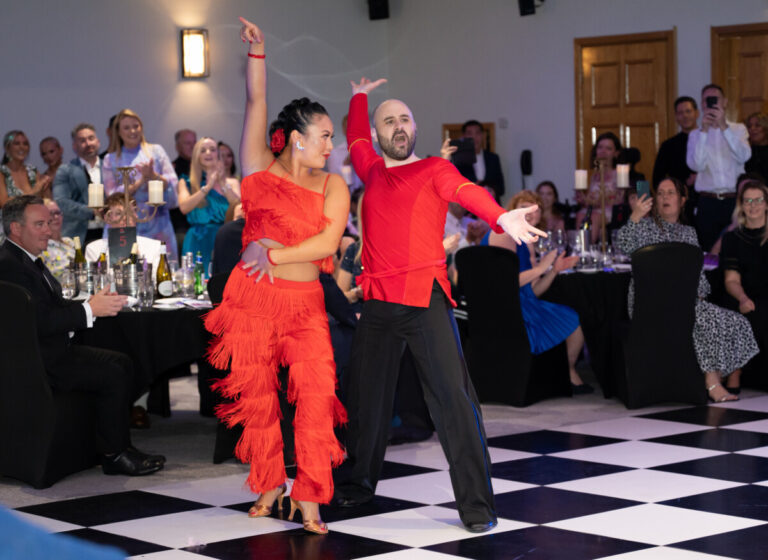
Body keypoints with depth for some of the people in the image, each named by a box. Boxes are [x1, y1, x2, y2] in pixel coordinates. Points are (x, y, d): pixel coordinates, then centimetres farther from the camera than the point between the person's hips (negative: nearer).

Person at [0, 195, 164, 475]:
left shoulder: (28, 259, 15)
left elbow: (54, 305, 17)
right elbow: (39, 321, -26)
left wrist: (98, 303, 2)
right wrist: (89, 310, -22)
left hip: (54, 349, 11)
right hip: (39, 362, -11)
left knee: (122, 363, 9)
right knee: (113, 375, -16)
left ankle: (120, 445, 10)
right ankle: (114, 455, -3)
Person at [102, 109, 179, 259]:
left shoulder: (156, 151, 11)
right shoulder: (111, 159, 11)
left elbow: (172, 183, 4)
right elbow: (112, 195, 1)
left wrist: (154, 176, -14)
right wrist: (141, 181, -10)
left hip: (157, 225, 0)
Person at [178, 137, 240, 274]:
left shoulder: (232, 183, 14)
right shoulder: (186, 183, 13)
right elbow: (184, 207, -5)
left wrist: (223, 184, -11)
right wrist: (208, 187, -9)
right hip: (198, 242, -1)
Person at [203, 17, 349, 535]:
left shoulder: (333, 187, 6)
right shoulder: (260, 169, 6)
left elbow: (328, 243, -6)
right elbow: (257, 102, 1)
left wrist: (274, 254, -10)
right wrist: (257, 52, -5)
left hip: (305, 302, 0)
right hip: (253, 298, 0)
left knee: (317, 392, -13)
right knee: (256, 394, 5)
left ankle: (308, 498, -7)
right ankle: (270, 484, 22)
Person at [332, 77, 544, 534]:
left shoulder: (435, 170, 4)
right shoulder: (373, 172, 17)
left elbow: (466, 191, -16)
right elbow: (356, 140, 39)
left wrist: (501, 217, -35)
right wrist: (360, 97, 51)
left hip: (424, 298, -5)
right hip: (378, 302, 5)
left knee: (453, 398, -11)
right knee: (366, 397, 12)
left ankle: (476, 504, -10)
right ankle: (356, 484, 32)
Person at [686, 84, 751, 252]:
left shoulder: (738, 129, 10)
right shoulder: (695, 134, 10)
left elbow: (743, 156, -10)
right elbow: (696, 165, -7)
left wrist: (723, 126, -16)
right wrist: (704, 130, -13)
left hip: (734, 200, 0)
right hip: (708, 202, 0)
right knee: (709, 252, -2)